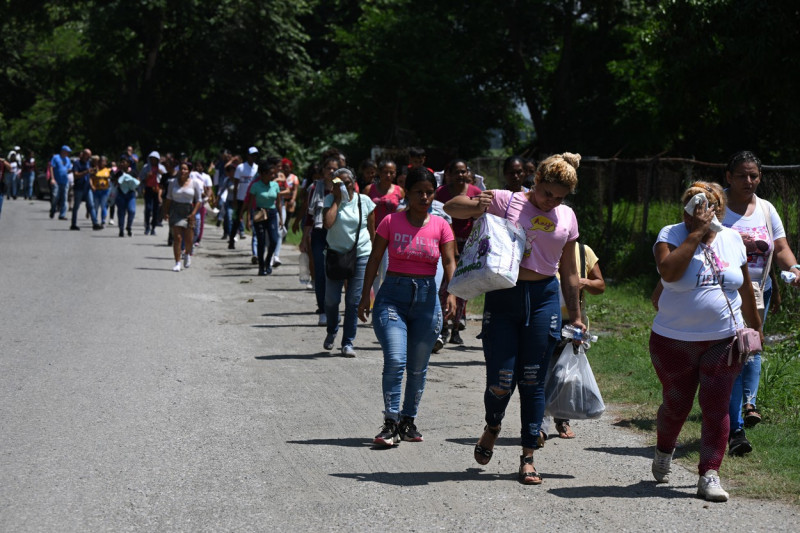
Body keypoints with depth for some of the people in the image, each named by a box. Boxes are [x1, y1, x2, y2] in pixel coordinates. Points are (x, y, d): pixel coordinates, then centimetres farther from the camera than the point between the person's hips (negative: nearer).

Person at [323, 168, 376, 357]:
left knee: (354, 300, -3)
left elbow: (372, 230, 9)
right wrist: (337, 200, -13)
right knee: (331, 299, 0)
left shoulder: (364, 201, 2)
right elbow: (327, 223, -20)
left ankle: (348, 342, 6)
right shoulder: (330, 200, -1)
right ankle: (332, 331, 29)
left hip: (361, 255, 0)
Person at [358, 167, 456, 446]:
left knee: (418, 367, 8)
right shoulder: (391, 221, 0)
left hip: (426, 297, 2)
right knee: (395, 360, -17)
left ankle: (408, 420, 21)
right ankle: (390, 422, -12)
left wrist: (451, 293, -20)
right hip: (393, 294, -2)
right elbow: (374, 259, 3)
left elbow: (449, 262, -4)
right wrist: (365, 295, 0)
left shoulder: (440, 226, 3)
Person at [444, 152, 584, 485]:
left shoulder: (566, 217, 10)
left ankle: (528, 457, 10)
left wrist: (575, 315, 16)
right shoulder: (505, 202, -1)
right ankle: (492, 427, 28)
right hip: (503, 298, -2)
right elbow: (451, 208, -1)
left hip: (544, 299, 2)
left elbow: (568, 271, 17)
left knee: (533, 381, 1)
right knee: (500, 381, -5)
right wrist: (475, 205, -22)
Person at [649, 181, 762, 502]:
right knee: (676, 405, 12)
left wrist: (755, 327, 21)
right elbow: (669, 272, -27)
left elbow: (745, 289, 16)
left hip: (723, 340, 2)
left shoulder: (732, 240, 5)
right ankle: (664, 451, 41)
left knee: (716, 409, -5)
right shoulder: (671, 235, -6)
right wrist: (696, 232, -24)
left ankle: (709, 476, -2)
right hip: (674, 341, -2)